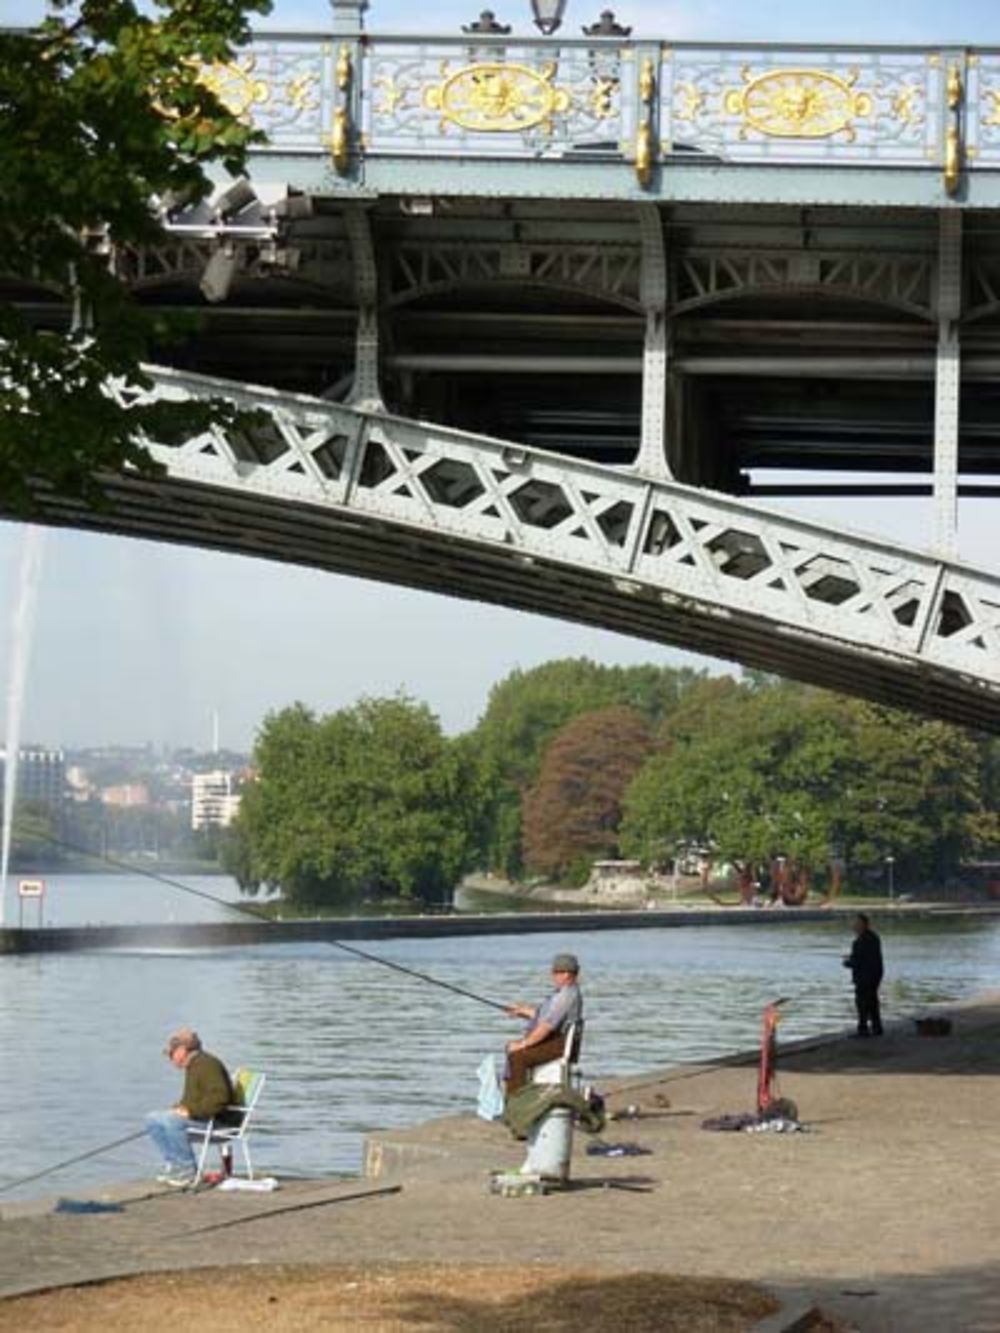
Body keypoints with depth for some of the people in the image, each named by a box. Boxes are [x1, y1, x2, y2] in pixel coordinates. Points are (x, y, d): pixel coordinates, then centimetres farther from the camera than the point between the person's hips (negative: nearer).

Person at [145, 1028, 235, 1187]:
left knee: (171, 1121, -32)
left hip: (215, 1119, -11)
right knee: (153, 1119, 3)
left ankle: (188, 1170, -22)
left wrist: (191, 1111, -25)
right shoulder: (192, 1066, 19)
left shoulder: (207, 1065, -15)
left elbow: (220, 1096, -26)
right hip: (195, 1117, 11)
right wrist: (180, 1108, 6)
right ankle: (173, 1164, 1)